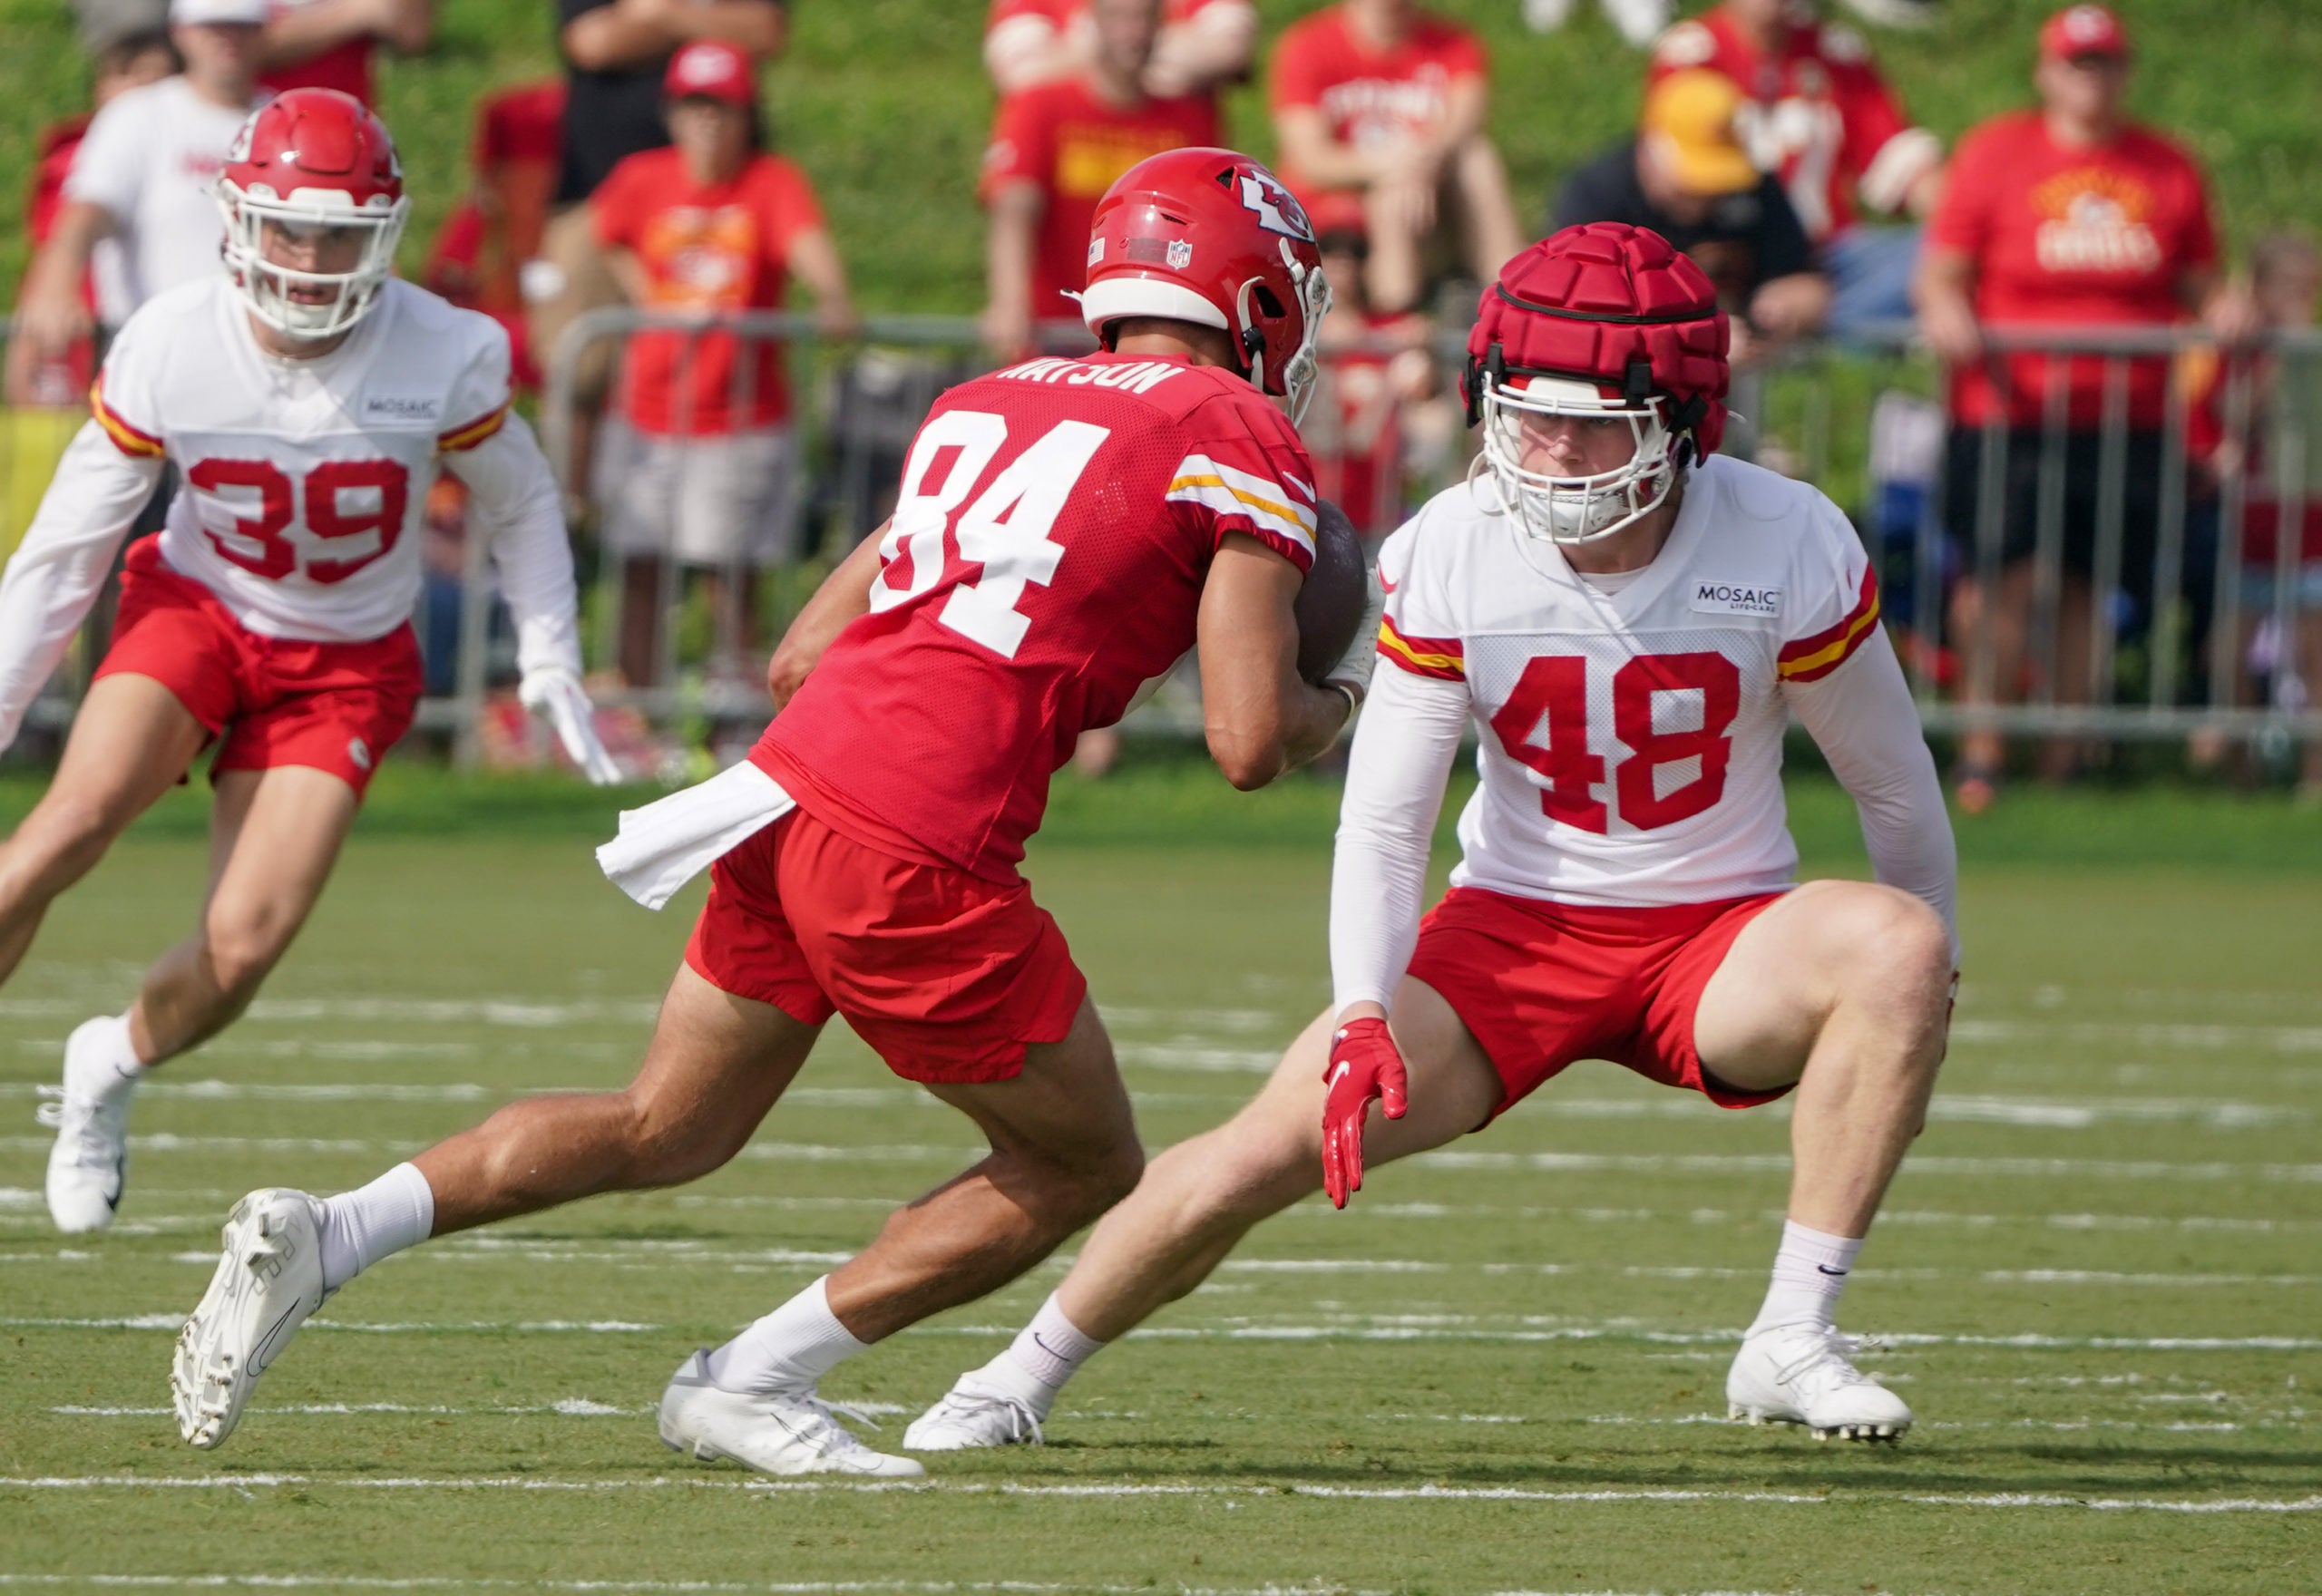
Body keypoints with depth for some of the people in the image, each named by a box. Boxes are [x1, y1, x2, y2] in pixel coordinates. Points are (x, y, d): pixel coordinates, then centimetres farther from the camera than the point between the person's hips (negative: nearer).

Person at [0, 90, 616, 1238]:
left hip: (345, 662, 0)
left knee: (241, 948, -15)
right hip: (198, 613, 0)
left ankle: (111, 1068, 16)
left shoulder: (442, 358, -17)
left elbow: (523, 508, 3)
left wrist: (549, 659, -6)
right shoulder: (168, 350, -17)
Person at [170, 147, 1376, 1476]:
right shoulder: (1240, 443, 1)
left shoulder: (983, 406, 22)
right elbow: (1252, 745, -6)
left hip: (791, 775, 7)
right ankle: (757, 1379, 9)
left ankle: (322, 1236, 8)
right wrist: (1340, 706, 17)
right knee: (1084, 1169, 13)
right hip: (918, 855, -7)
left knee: (668, 1131, 24)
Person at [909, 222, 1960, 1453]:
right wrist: (1364, 1015, -23)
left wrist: (1915, 1009, 8)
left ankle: (1791, 1345, -24)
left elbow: (1894, 786, -1)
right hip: (1512, 932, 0)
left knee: (1895, 945, -32)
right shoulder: (1446, 559, -13)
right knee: (1267, 1152, -13)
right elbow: (1382, 823, -8)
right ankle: (1026, 1374, 14)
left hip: (1721, 937, 0)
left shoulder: (1789, 551, -16)